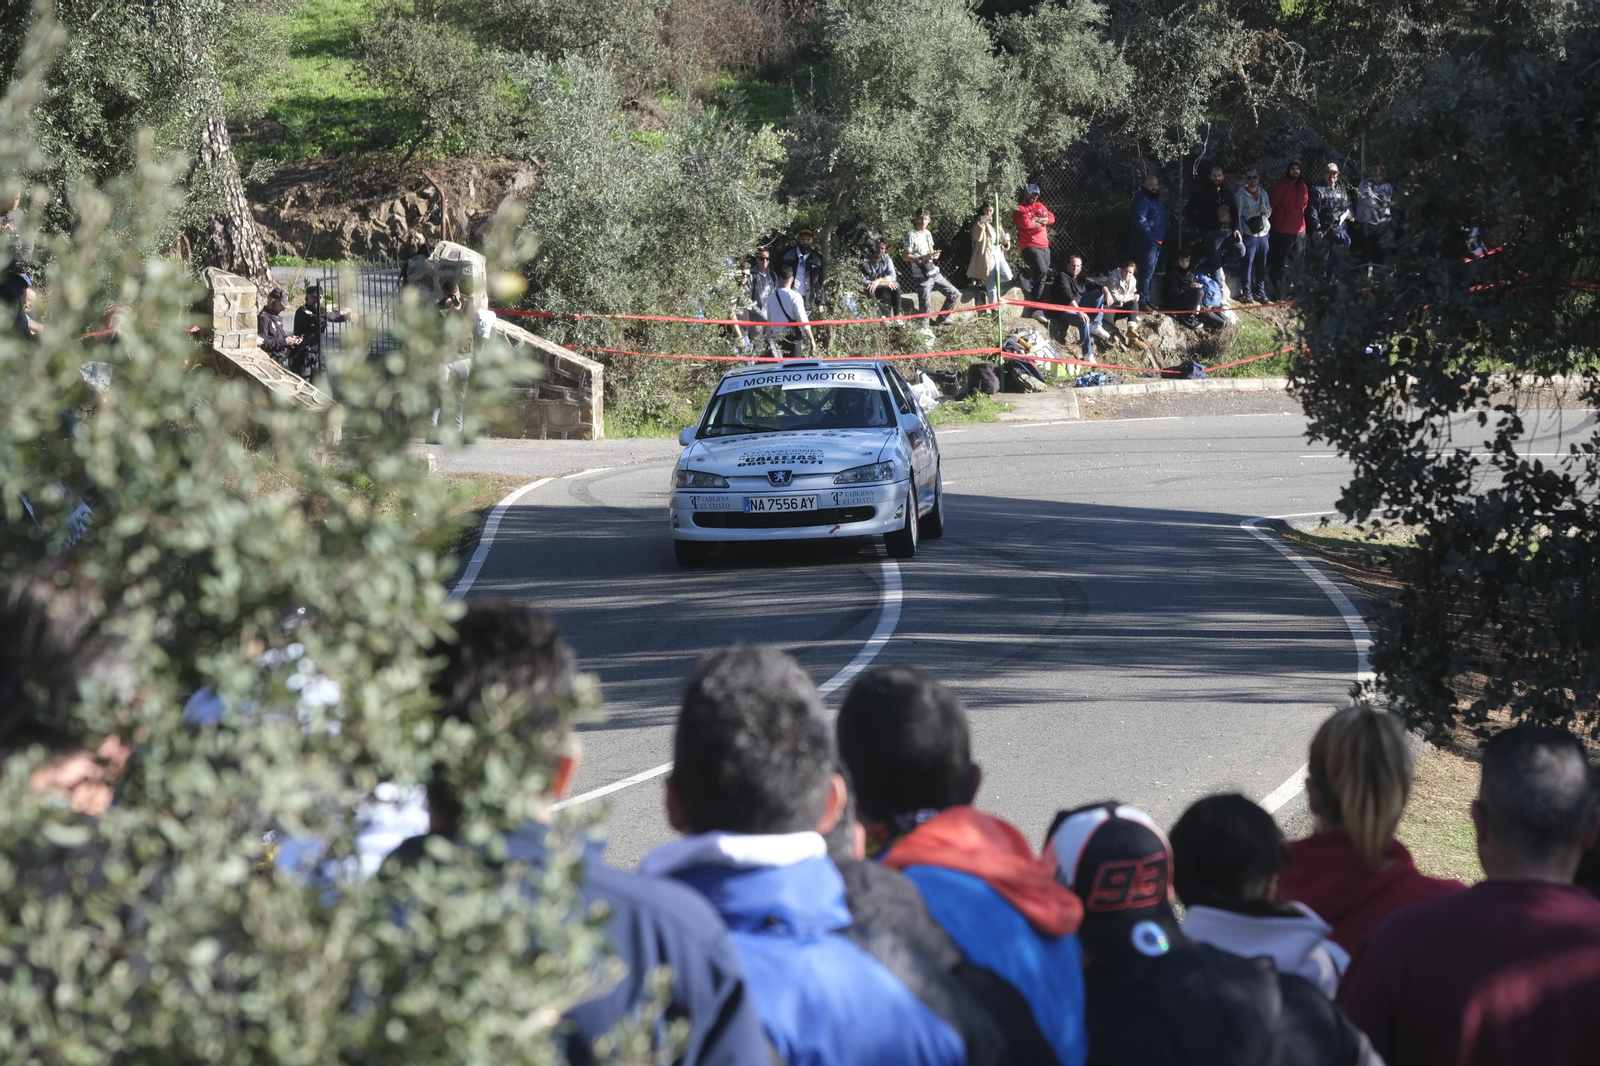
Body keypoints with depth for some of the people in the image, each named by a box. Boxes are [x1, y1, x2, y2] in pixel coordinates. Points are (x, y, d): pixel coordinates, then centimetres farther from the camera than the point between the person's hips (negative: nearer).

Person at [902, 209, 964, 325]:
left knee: (954, 294, 11)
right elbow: (905, 257, -14)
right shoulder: (911, 235, -11)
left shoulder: (927, 233, 12)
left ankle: (941, 320, 23)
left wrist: (934, 254, 1)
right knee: (926, 307, -8)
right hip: (922, 275, -8)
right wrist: (923, 257, -22)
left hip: (934, 272, 8)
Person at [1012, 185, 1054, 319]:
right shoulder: (1019, 209, -1)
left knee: (1043, 275, 8)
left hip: (1044, 246, 8)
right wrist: (1041, 221, 0)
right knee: (1041, 271, -22)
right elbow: (1026, 224, -16)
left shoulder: (1040, 206, 20)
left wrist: (1036, 220, -7)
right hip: (1030, 246, -8)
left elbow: (1051, 218, 9)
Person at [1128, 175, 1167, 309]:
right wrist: (1151, 239, -26)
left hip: (1156, 242, 10)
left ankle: (1147, 299, 24)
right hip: (1147, 242, -10)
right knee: (1147, 271, -12)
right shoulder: (1142, 200, -15)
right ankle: (1142, 301, -11)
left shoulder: (1156, 199, 16)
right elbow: (1141, 221, -24)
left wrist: (1163, 238, 14)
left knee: (1150, 272, 16)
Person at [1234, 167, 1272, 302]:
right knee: (1248, 264, -2)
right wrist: (1239, 233, -12)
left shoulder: (1263, 193, 12)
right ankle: (1248, 292, 5)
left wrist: (1267, 211, -6)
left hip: (1263, 233, 5)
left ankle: (1260, 291, 19)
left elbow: (1270, 210, 19)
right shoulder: (1241, 194, -5)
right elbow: (1237, 215, -7)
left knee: (1262, 264, 10)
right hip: (1249, 234, -5)